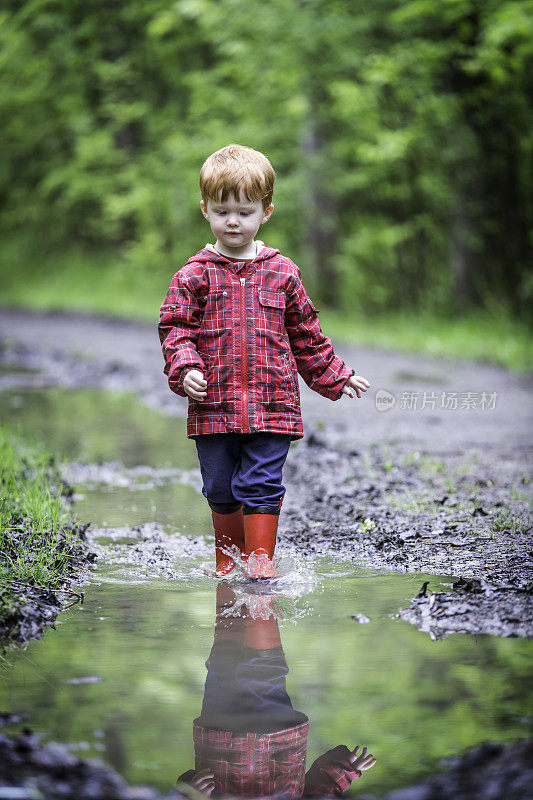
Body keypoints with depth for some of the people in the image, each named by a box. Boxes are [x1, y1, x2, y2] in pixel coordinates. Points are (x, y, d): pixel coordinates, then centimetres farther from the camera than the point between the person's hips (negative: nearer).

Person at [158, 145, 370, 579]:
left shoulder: (282, 273, 6)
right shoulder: (195, 275, 2)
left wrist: (336, 376, 17)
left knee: (261, 485, -6)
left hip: (272, 406, 0)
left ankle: (261, 563, 0)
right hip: (214, 406, 1)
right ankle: (228, 559, 28)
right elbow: (175, 328, -1)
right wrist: (185, 369, -18)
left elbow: (307, 335, 16)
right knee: (221, 489, 10)